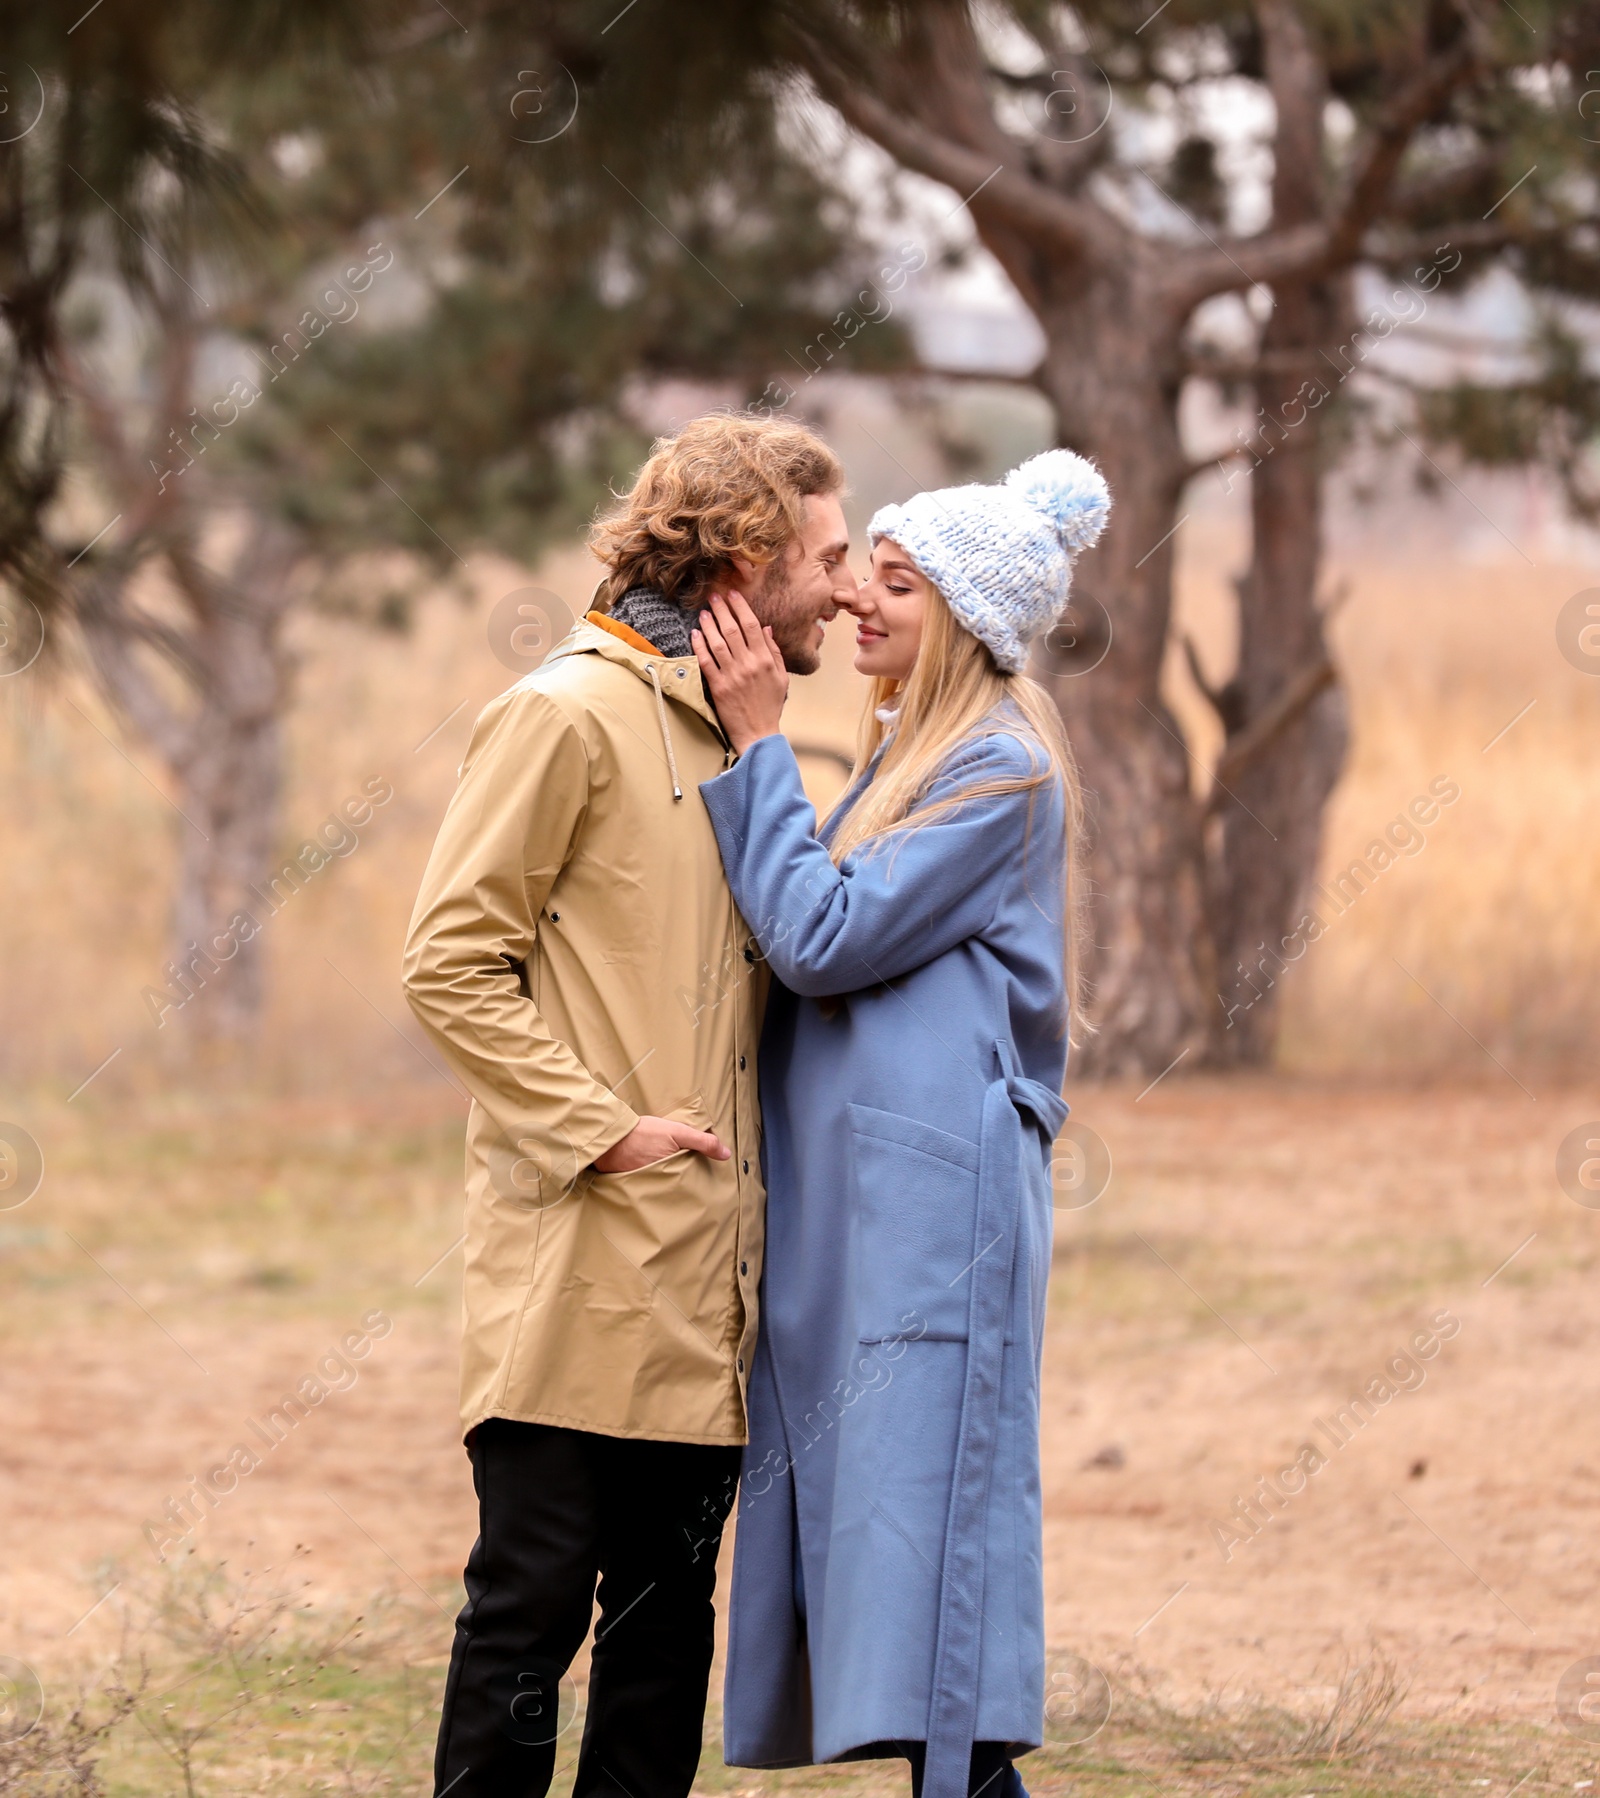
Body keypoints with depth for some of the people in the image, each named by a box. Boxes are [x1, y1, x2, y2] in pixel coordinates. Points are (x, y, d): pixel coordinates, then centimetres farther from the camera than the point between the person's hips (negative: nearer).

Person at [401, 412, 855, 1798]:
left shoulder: (735, 730, 18)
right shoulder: (570, 714, -8)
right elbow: (450, 963, -11)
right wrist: (597, 1129, -15)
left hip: (703, 1269, 8)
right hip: (576, 1270, -8)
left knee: (669, 1609, 9)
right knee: (533, 1603, -6)